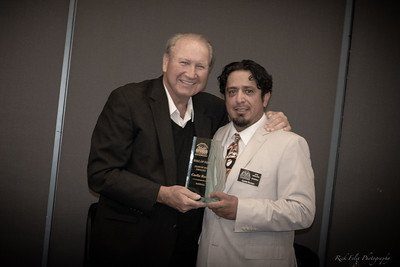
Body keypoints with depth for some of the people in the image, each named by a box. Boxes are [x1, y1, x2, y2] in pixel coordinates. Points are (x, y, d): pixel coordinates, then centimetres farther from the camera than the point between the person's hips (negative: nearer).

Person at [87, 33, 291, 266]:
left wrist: (271, 123, -4)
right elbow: (100, 174, -16)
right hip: (127, 242, -4)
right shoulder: (127, 99, -13)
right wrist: (161, 194, -23)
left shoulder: (213, 108, 1)